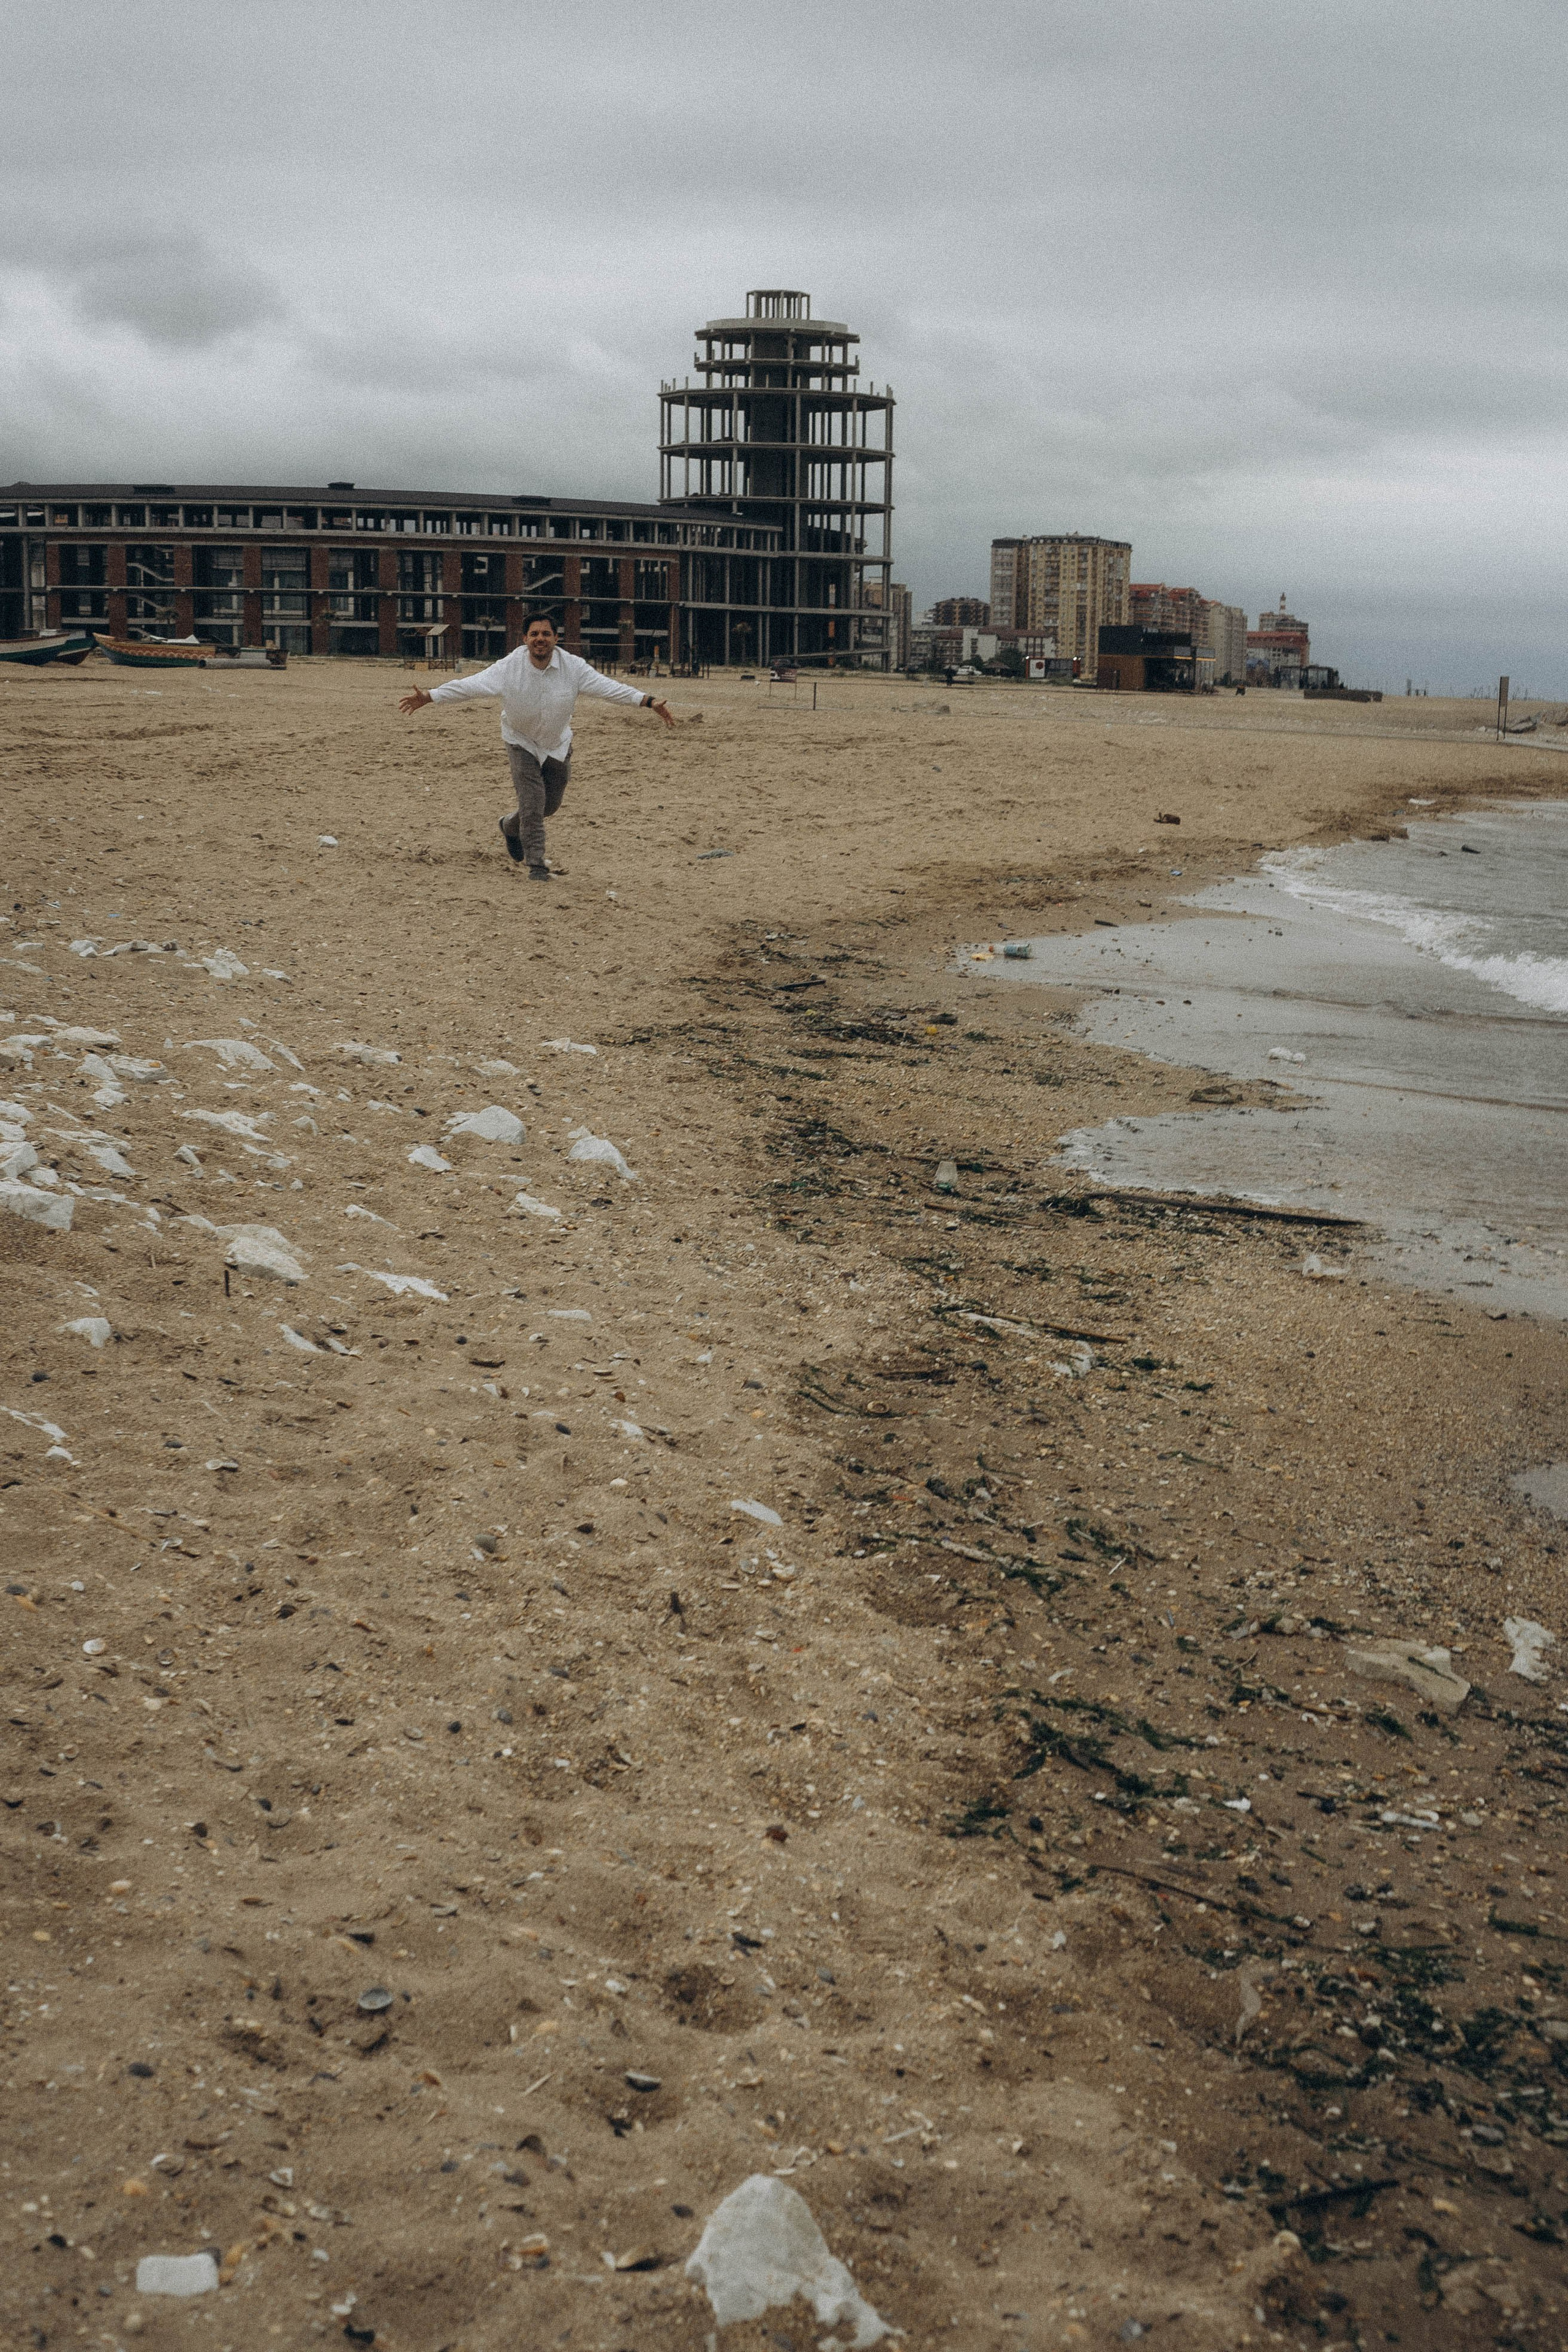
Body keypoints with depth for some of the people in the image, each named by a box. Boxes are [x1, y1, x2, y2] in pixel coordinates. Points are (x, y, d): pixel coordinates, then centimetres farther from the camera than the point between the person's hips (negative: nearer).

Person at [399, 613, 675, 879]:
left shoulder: (573, 667, -18)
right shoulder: (509, 667, -20)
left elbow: (608, 687, -22)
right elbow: (470, 685, -22)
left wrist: (649, 702, -34)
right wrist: (429, 698, -30)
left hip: (557, 744, 3)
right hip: (522, 743, -3)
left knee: (550, 805, 13)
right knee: (532, 803, -14)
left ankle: (511, 827, 43)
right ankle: (536, 865, -5)